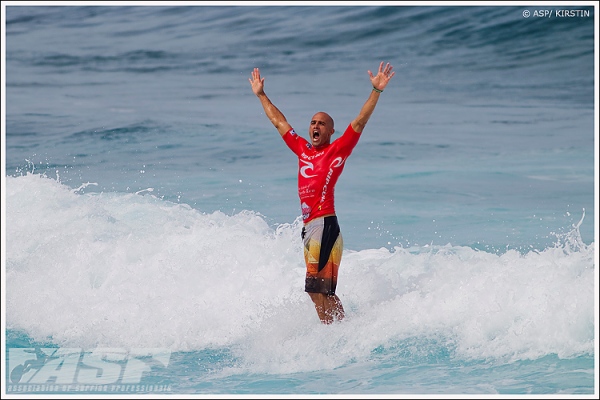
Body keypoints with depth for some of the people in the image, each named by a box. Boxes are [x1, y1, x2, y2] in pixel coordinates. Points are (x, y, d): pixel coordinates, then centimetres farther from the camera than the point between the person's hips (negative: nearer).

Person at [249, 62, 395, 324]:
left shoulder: (338, 150, 3)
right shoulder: (303, 150, 19)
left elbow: (359, 122, -6)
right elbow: (279, 122, 29)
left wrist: (376, 91, -15)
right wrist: (261, 95, 37)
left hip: (324, 223, -7)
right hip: (308, 226, 7)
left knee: (316, 286, -15)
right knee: (323, 291, 6)